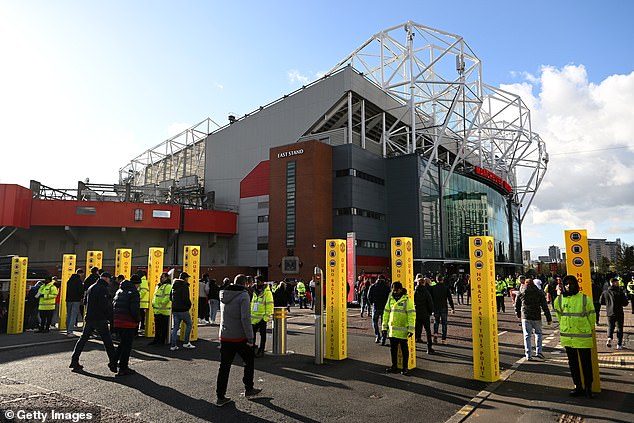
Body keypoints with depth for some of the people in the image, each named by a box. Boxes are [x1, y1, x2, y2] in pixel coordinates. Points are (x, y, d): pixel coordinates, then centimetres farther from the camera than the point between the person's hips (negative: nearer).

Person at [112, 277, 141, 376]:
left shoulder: (119, 291, 14)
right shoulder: (134, 292, -12)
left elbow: (113, 305, 16)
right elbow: (135, 309, -18)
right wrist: (138, 319, -3)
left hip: (117, 322, 8)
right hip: (128, 323, -8)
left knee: (123, 342, 25)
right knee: (127, 345, 2)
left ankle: (114, 360, 21)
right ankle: (123, 368, 7)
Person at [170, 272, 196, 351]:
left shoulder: (174, 286, 11)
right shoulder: (185, 286, -14)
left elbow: (170, 297, 17)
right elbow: (186, 298, -21)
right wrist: (189, 304, -4)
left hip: (174, 310, 7)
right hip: (183, 310, -7)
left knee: (175, 327, 11)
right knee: (189, 324, 9)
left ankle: (173, 345, 10)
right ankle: (186, 343, 9)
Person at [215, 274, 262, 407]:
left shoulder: (223, 295, 7)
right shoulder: (243, 295, -14)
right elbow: (245, 318, -20)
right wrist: (250, 338, -16)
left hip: (224, 336, 5)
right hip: (240, 337, -5)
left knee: (224, 366, 10)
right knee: (249, 362, 16)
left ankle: (220, 397, 12)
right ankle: (249, 389, 27)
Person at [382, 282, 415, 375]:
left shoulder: (407, 300, -8)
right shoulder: (390, 299, 8)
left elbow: (412, 315, -10)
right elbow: (386, 313, 14)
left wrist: (411, 329, -14)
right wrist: (385, 326, 10)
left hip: (402, 330, -5)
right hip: (392, 329, 5)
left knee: (404, 348, 6)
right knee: (393, 348, 13)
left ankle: (405, 367, 17)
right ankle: (394, 366, 26)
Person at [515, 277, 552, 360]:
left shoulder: (521, 293, 6)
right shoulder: (539, 292, 3)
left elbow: (517, 305, 14)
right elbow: (545, 306, 0)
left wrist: (518, 315, 29)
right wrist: (549, 318, 4)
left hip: (525, 317, 0)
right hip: (536, 317, 0)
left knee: (527, 335, 5)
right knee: (538, 333, 18)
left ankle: (528, 355, 3)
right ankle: (538, 351, 7)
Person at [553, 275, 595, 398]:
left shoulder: (585, 299, -8)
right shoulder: (559, 300, 0)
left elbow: (591, 317, 4)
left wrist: (587, 330, 11)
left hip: (583, 337, -3)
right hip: (567, 337, 3)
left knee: (586, 364, 3)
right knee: (573, 364, 12)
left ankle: (588, 387, 18)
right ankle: (578, 387, 23)